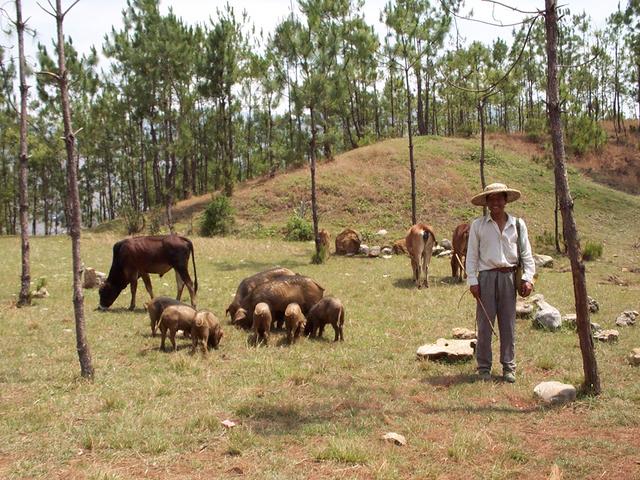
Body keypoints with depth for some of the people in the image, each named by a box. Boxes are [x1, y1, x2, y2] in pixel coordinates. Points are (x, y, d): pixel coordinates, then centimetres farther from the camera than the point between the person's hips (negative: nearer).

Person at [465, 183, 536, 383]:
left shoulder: (518, 224, 7)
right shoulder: (478, 225, 3)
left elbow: (526, 254, 9)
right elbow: (472, 255, 2)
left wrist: (528, 278, -1)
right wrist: (472, 281, -5)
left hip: (509, 276, 1)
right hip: (487, 276, -1)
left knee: (508, 323, 6)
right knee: (484, 323, 0)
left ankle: (509, 367, 17)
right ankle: (484, 367, 10)